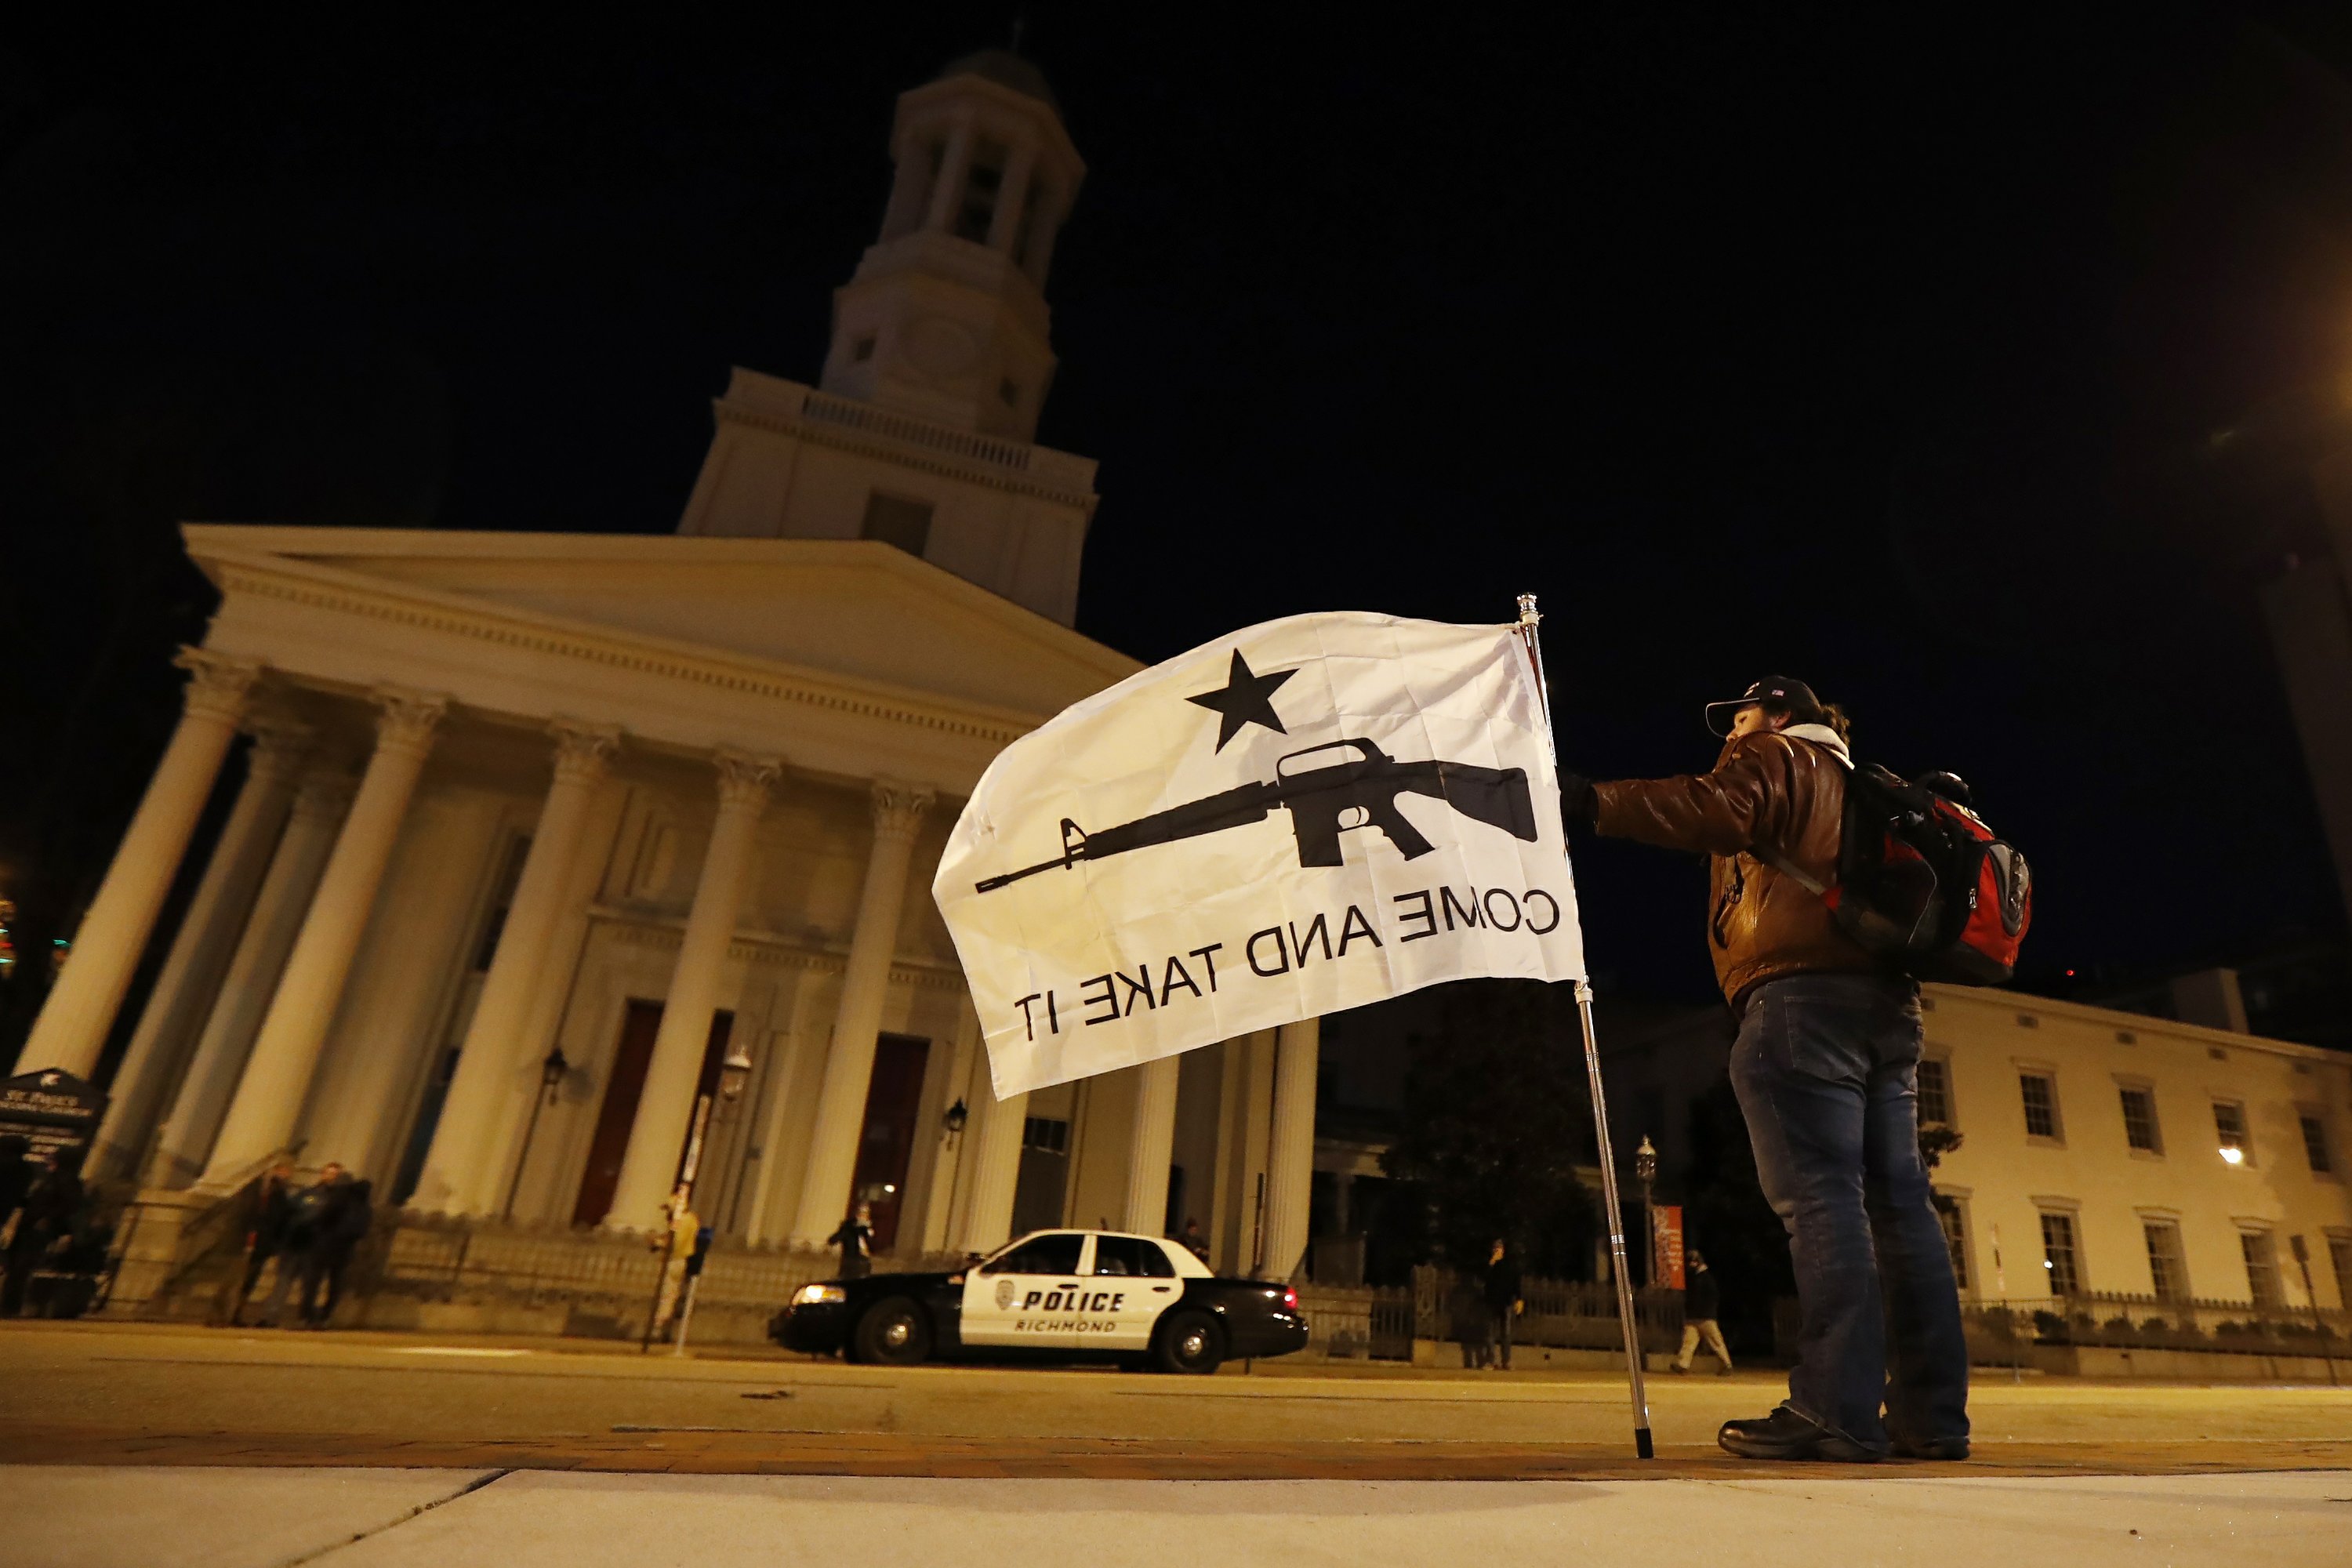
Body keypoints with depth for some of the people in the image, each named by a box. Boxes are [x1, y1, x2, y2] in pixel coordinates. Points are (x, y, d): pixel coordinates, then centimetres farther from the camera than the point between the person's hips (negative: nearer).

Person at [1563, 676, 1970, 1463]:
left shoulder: (1776, 757, 7)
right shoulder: (1860, 787, 33)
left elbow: (1717, 809, -15)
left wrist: (1594, 801, -20)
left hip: (1800, 992, -9)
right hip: (1887, 1000, 9)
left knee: (1819, 1197, -13)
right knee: (1897, 1201, 5)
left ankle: (1836, 1412, -15)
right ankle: (1932, 1414, 6)